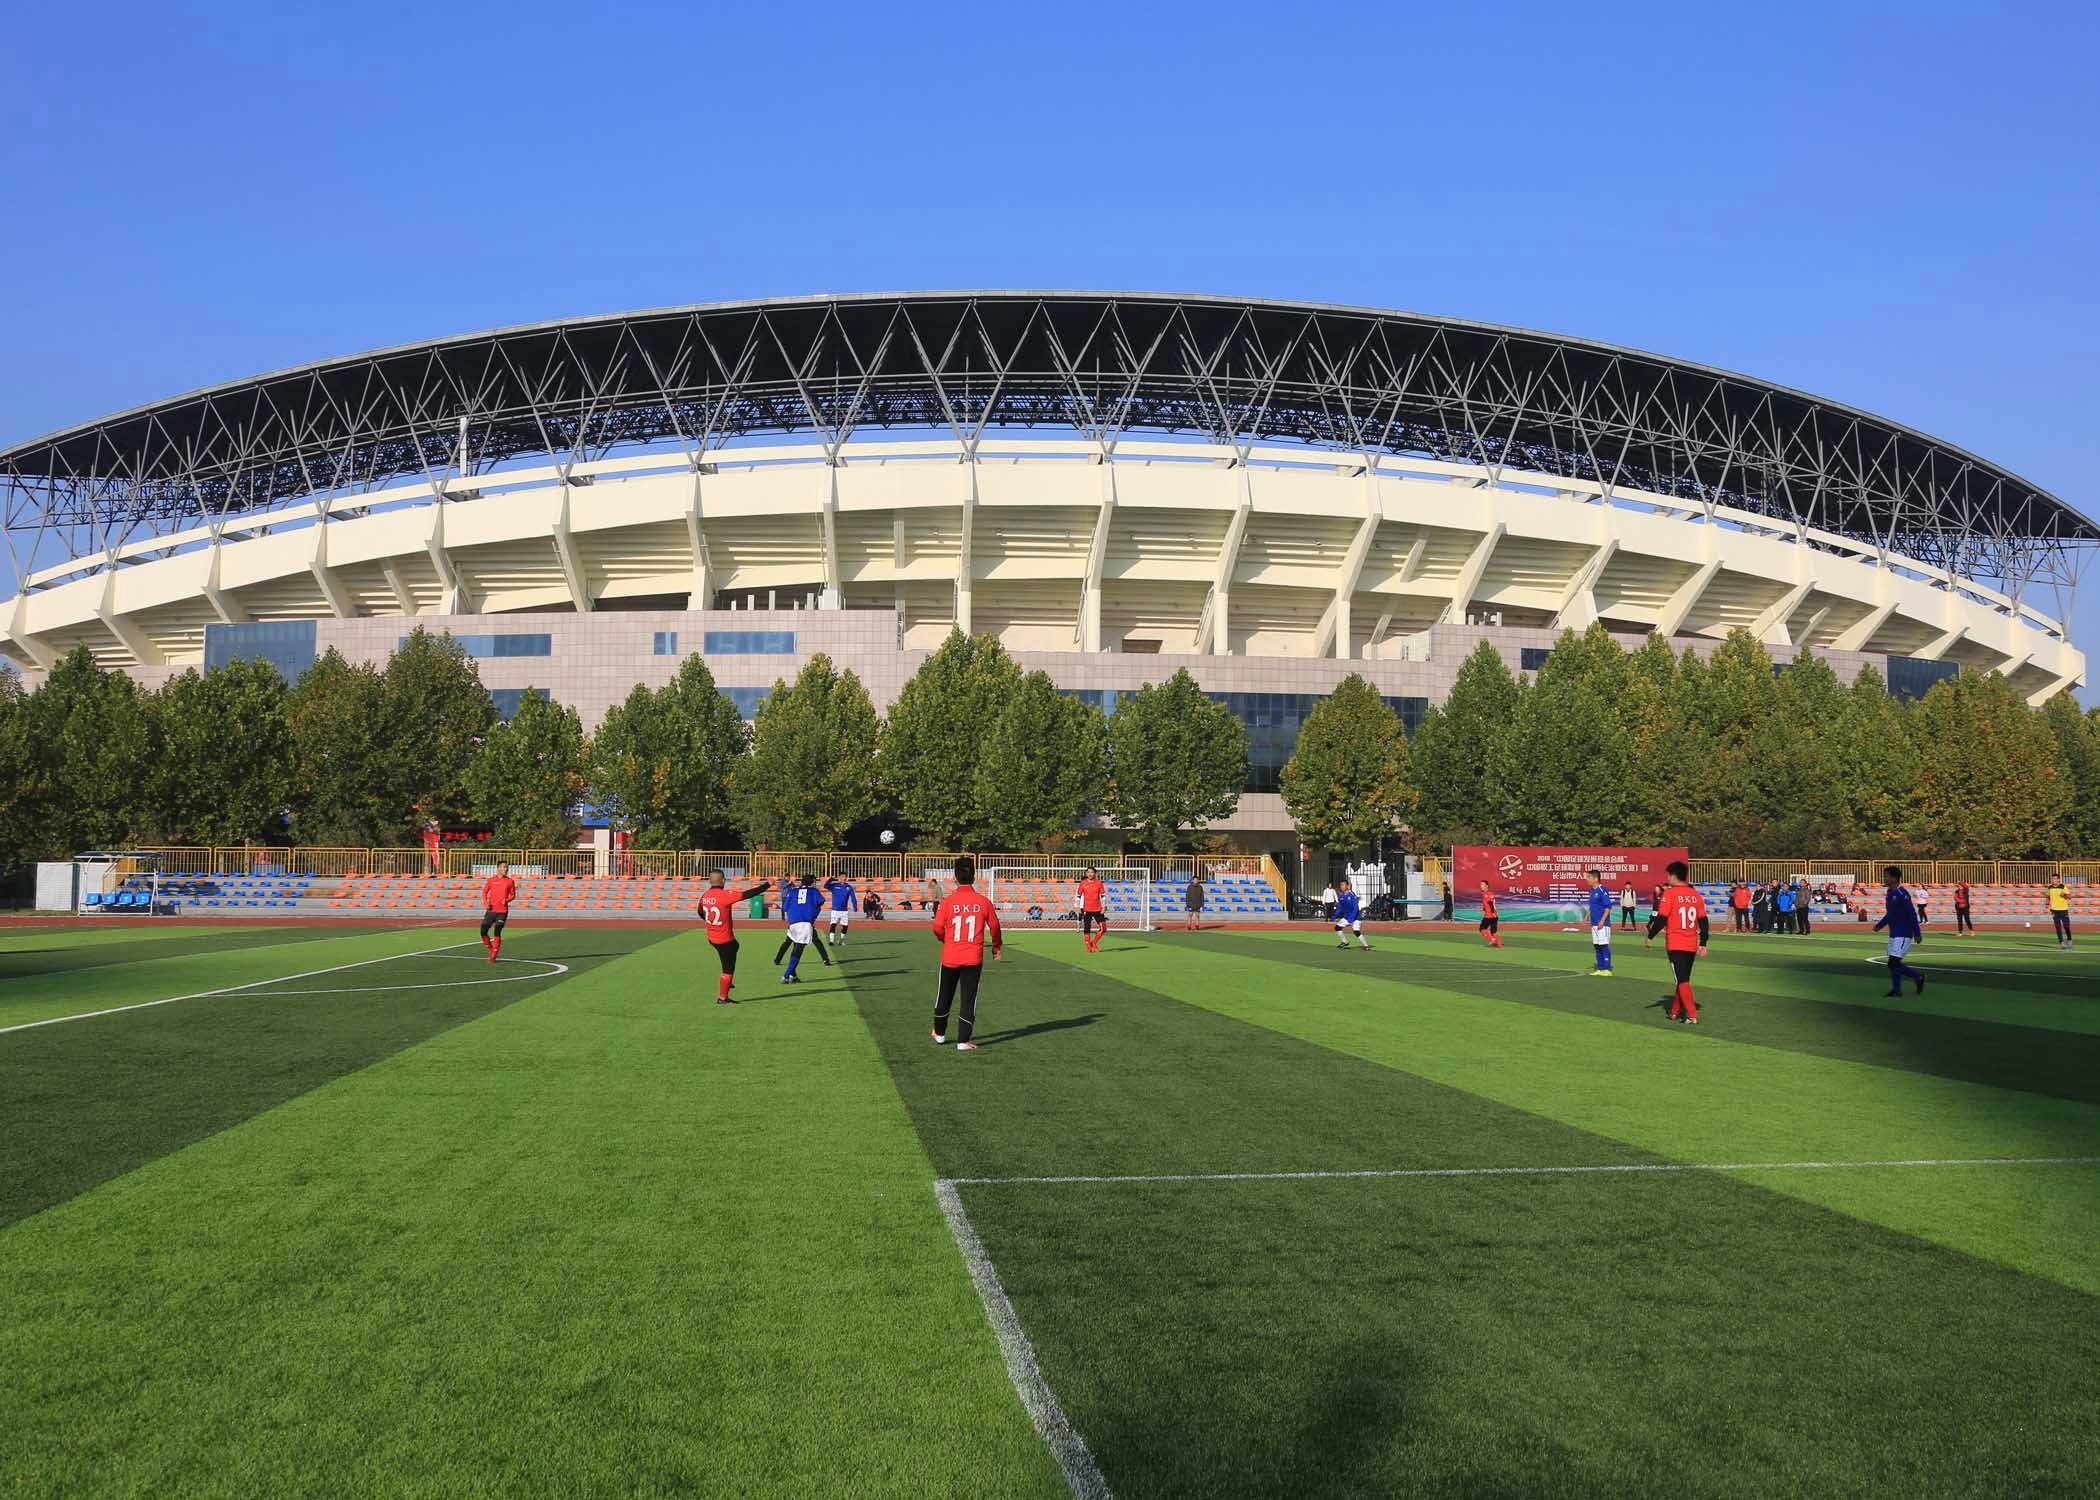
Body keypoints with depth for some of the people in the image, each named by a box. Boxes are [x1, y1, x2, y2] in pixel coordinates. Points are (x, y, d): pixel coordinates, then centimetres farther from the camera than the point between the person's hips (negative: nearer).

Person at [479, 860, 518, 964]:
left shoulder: (510, 881, 3)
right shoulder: (491, 880, 4)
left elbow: (513, 895, 8)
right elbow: (484, 892, 11)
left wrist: (507, 900, -12)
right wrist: (484, 902, -6)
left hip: (502, 911, -2)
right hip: (490, 910, 2)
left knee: (497, 933, -7)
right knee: (483, 931, -2)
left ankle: (493, 957, 2)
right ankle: (491, 950, 22)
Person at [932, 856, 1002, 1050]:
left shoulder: (947, 902, -9)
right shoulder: (983, 902, -6)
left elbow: (937, 928, -6)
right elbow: (994, 926, 4)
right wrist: (997, 946, 22)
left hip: (950, 958, 0)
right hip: (973, 959, 0)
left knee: (944, 996, 17)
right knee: (969, 999, 5)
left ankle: (939, 1034, 32)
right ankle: (963, 1041, 4)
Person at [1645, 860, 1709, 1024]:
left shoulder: (1669, 894, -11)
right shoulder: (1696, 895, 6)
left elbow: (1661, 919, -13)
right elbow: (1703, 921, 7)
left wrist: (1650, 937, -1)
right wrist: (1703, 944, 14)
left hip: (1675, 945, -5)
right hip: (1692, 945, 5)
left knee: (1682, 981, -3)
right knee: (1684, 978, 18)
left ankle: (1692, 1016, -10)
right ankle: (1675, 1012, 28)